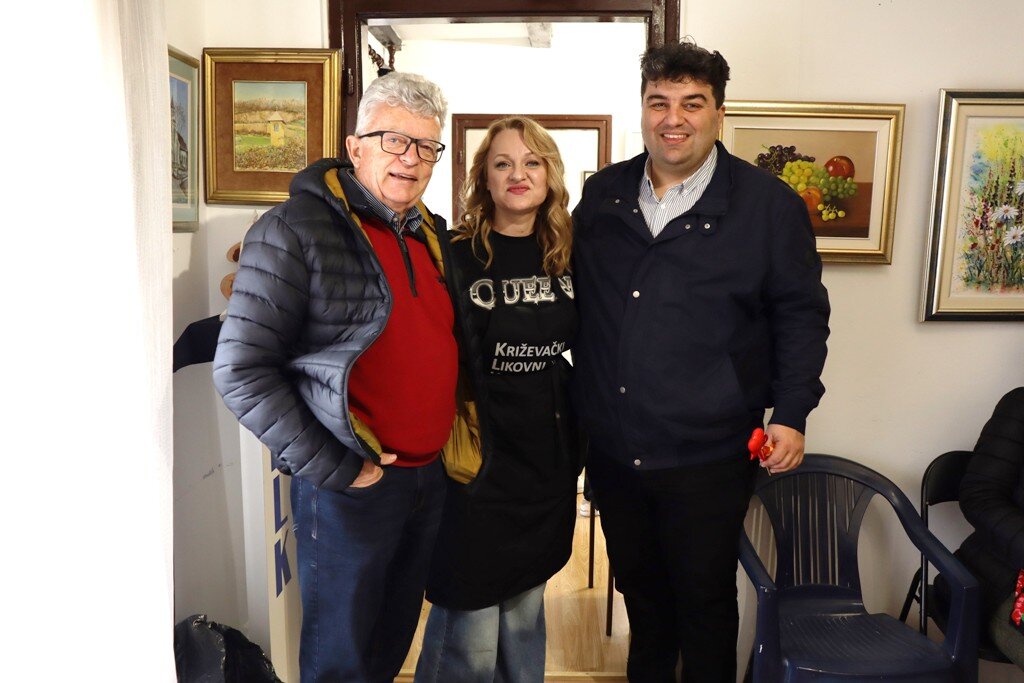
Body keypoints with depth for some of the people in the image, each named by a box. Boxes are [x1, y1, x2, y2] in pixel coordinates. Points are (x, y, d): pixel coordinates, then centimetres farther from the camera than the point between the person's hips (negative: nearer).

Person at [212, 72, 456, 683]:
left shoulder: (431, 235, 8)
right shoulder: (296, 231, -14)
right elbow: (241, 372, -18)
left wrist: (453, 441, 10)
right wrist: (332, 468, -17)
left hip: (431, 476, 6)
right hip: (349, 488, -6)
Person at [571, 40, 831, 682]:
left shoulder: (770, 205, -5)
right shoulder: (602, 195, 4)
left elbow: (801, 314, 0)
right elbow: (572, 298, 14)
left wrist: (791, 413, -6)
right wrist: (574, 402, 10)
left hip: (707, 454, -3)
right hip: (612, 447, 4)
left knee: (704, 597, 14)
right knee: (639, 586, 23)